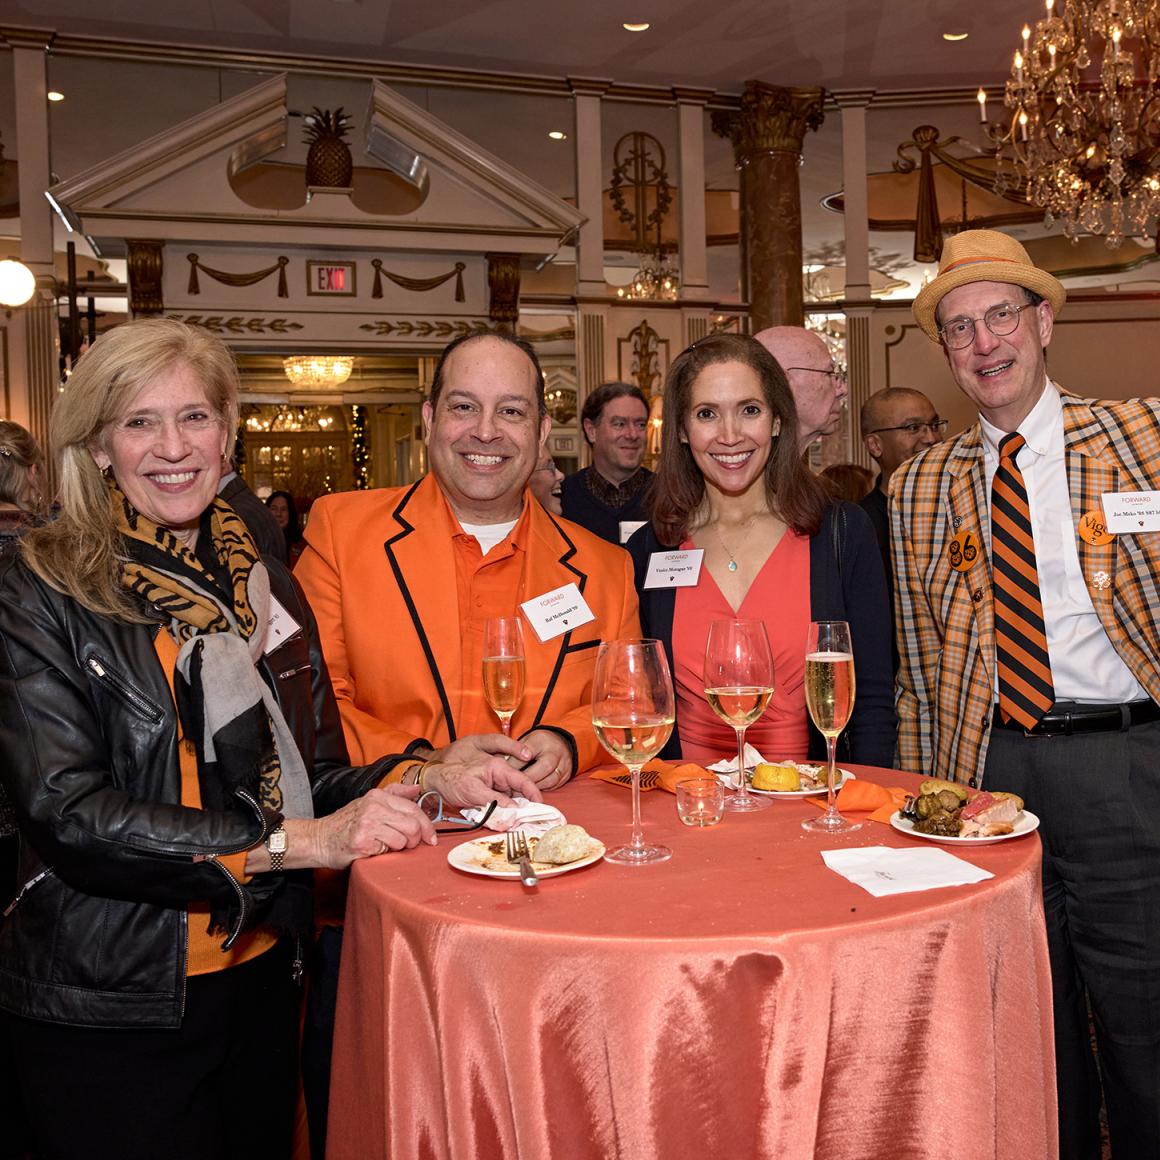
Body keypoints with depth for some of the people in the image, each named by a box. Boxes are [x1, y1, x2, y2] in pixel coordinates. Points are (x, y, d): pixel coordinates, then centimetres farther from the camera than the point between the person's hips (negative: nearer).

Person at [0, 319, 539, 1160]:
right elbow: (71, 815, -19)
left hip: (260, 980, 5)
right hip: (109, 1010, -5)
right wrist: (293, 840, -24)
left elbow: (317, 778, 8)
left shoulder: (266, 588, 5)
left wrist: (422, 780, -11)